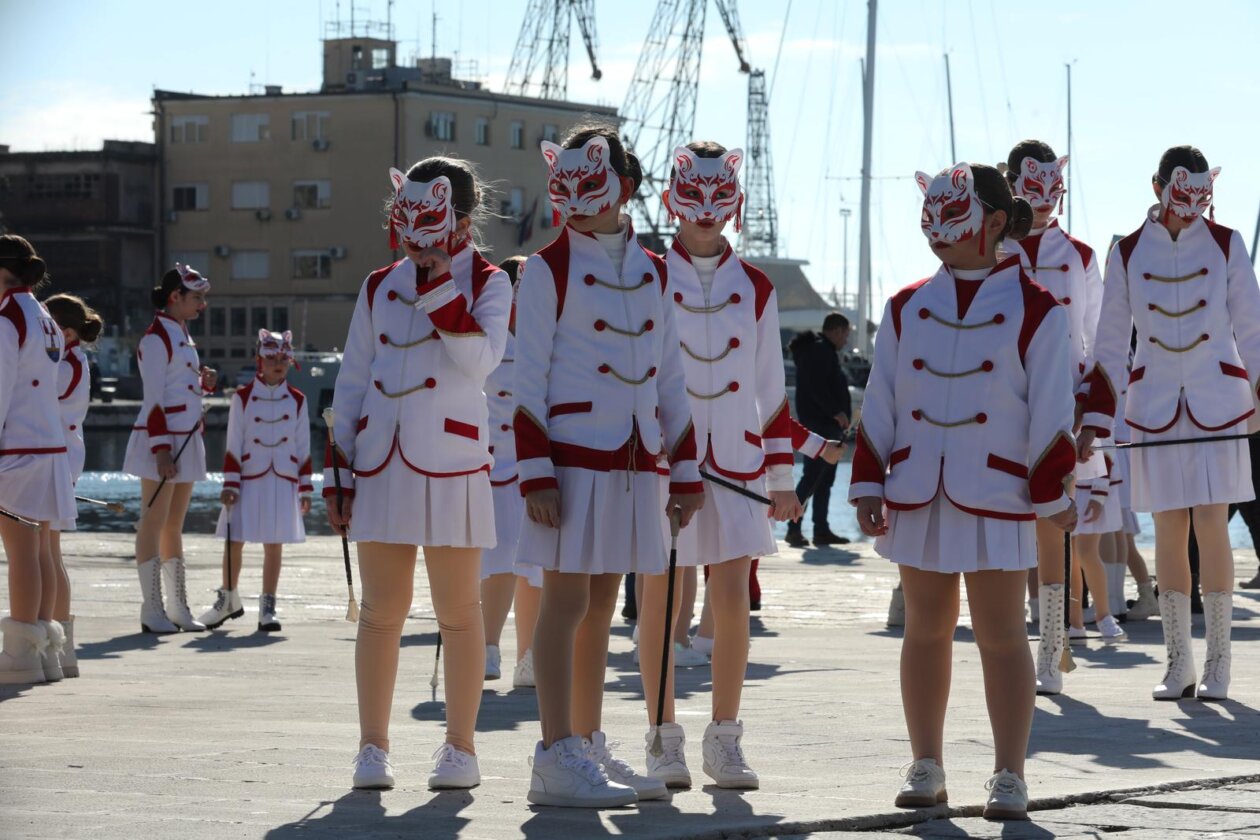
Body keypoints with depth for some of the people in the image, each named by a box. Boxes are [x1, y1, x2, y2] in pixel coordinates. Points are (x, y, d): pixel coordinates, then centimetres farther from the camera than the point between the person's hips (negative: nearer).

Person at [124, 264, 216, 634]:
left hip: (186, 438, 9)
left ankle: (178, 607, 16)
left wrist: (206, 382, 4)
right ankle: (153, 611, -5)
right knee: (154, 524, -6)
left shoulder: (182, 336, 17)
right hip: (161, 439, -9)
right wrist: (162, 450, -21)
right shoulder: (157, 339, -12)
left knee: (174, 525, 12)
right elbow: (155, 399, -16)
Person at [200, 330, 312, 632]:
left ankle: (267, 607, 9)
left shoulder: (297, 400, 6)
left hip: (283, 482, 1)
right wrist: (230, 484, -5)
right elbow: (233, 446, 1)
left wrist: (305, 489, 6)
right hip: (248, 480, -1)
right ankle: (228, 600, 21)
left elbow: (303, 448, 8)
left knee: (274, 544, 1)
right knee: (235, 540, 1)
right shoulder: (243, 398, 1)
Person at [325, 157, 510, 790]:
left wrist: (439, 280, -16)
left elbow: (479, 359, -17)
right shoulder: (379, 287, 12)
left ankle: (460, 747, 10)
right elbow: (352, 381, 13)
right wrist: (338, 469, 8)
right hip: (381, 462, 3)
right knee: (381, 611, 4)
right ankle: (373, 748, 11)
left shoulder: (488, 283, 2)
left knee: (457, 612, 2)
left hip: (452, 463, -3)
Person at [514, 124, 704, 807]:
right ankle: (556, 760, -6)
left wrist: (685, 468, 11)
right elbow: (528, 378, -6)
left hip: (634, 462, 5)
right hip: (573, 455, -5)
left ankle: (589, 748, 17)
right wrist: (535, 473, -13)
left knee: (601, 607, 11)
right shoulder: (549, 268, -3)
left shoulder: (651, 271, 13)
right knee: (567, 603, -7)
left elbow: (668, 375, 16)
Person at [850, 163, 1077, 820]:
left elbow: (1050, 409, -1)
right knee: (925, 629, 9)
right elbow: (879, 403, 9)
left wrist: (1053, 492, -3)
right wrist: (868, 484, 3)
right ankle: (926, 767, 16)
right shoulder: (907, 308, 9)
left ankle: (1009, 777, 3)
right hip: (917, 492, 4)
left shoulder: (1035, 310, -1)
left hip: (997, 494, -3)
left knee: (1000, 636, -2)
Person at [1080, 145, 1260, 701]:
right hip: (1154, 404, 1)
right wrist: (1095, 420, 2)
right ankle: (1178, 664, 8)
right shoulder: (1128, 253, 3)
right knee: (1169, 530, 1)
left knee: (1210, 524, -6)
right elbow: (1110, 344, 8)